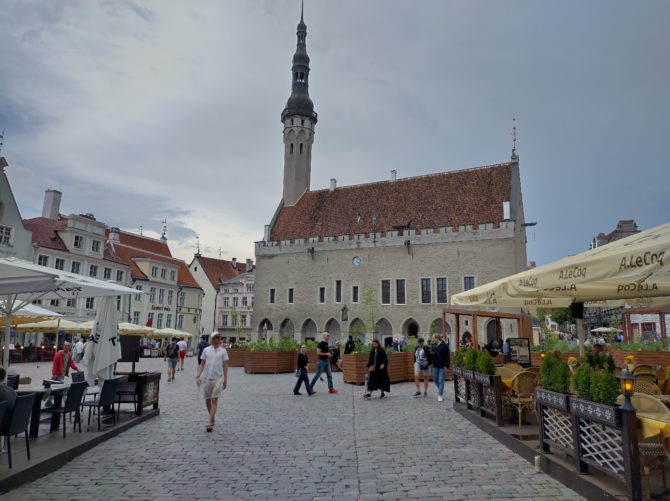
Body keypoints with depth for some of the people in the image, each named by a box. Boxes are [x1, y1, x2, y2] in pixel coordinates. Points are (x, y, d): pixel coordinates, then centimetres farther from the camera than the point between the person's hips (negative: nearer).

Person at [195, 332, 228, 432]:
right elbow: (202, 364, 8)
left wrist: (225, 380, 1)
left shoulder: (223, 351, 1)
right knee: (207, 400, 11)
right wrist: (198, 376, -1)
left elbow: (225, 365, 3)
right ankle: (212, 417, 32)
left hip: (218, 379, -2)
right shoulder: (206, 350, 5)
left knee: (214, 400, -6)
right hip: (206, 378, 2)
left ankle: (210, 423, -3)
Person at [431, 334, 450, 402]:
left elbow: (447, 356, -12)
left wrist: (446, 365, -17)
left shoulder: (444, 345, -10)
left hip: (442, 366, -6)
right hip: (435, 366, 6)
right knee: (435, 379, 13)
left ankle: (440, 395, 6)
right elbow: (432, 354, 18)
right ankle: (441, 391, 35)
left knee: (441, 381, -2)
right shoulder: (434, 345, 9)